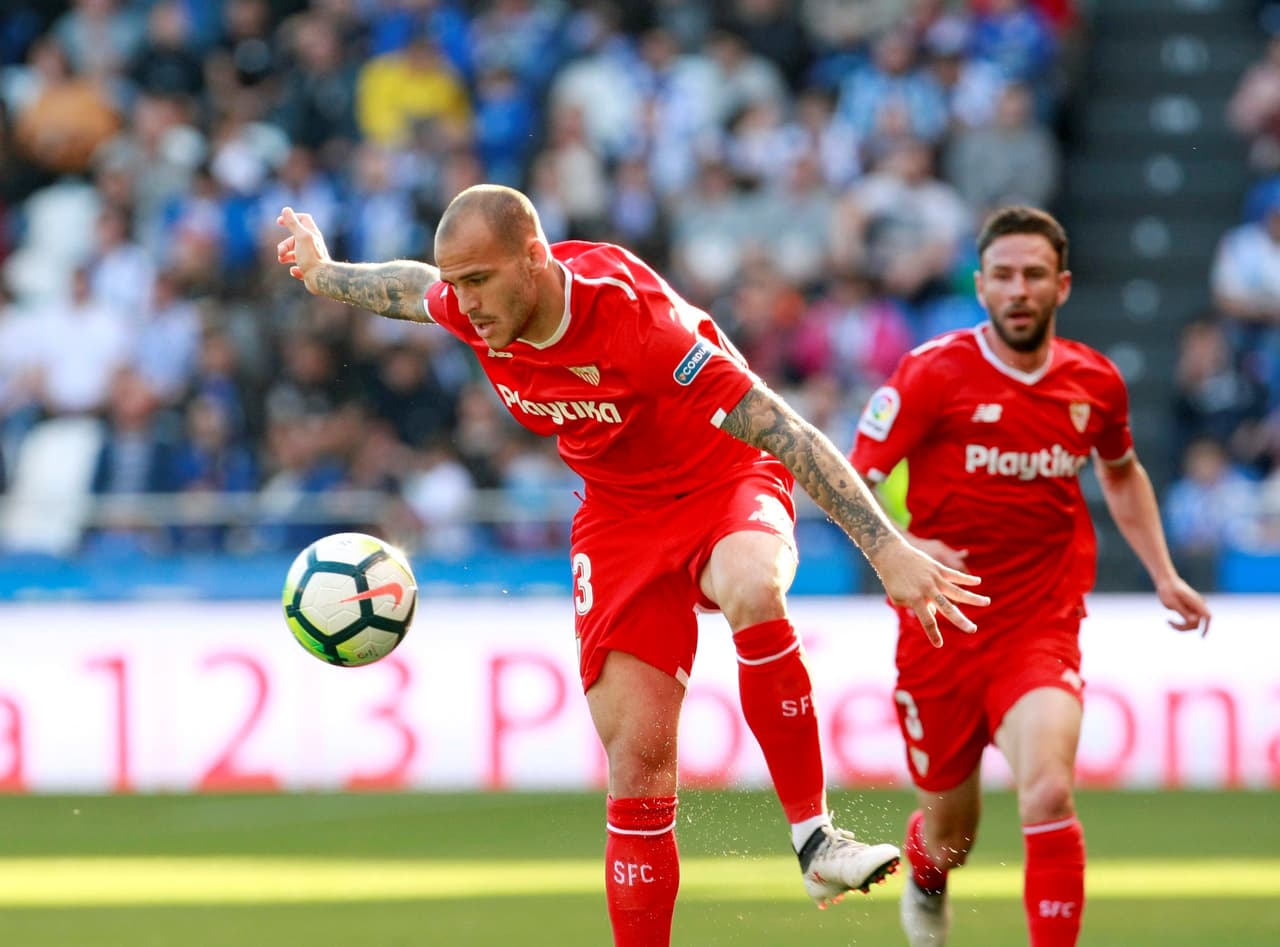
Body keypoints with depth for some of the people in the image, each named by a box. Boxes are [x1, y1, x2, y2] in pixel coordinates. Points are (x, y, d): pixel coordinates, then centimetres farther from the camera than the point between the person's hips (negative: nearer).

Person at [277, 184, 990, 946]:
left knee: (752, 591, -41)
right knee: (637, 768, -5)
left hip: (725, 483, -5)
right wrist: (323, 275, 35)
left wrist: (888, 551, -34)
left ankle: (815, 835, -31)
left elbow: (782, 430, -31)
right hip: (619, 519, 5)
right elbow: (412, 287, 14)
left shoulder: (636, 316, -31)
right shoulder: (474, 308, -13)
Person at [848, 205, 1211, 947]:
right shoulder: (933, 373, -10)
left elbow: (1122, 474, 24)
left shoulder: (1095, 382, 2)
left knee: (1048, 791, -27)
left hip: (1043, 629, 1)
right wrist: (901, 549, -30)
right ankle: (926, 881, 52)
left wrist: (1164, 574, 16)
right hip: (942, 629, -1)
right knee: (950, 833, 14)